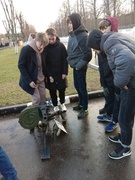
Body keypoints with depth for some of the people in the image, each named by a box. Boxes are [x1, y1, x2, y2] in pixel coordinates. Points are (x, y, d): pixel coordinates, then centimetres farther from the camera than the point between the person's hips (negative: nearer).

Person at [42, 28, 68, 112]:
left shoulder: (61, 45, -6)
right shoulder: (45, 47, -9)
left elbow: (65, 60, -4)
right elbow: (44, 63, -9)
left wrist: (65, 72, -9)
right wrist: (48, 75, -14)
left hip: (61, 73, 1)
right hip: (50, 74, 0)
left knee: (62, 89, 11)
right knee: (52, 90, 9)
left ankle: (62, 103, 34)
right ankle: (55, 105, 28)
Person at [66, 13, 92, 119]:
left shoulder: (83, 35, -17)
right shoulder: (72, 35, 9)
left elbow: (88, 54, -19)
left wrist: (79, 65, -15)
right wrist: (70, 60, 10)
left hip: (80, 67, -8)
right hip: (75, 66, 8)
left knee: (82, 87, 2)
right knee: (77, 86, 18)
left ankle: (85, 109, 18)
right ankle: (81, 104, 37)